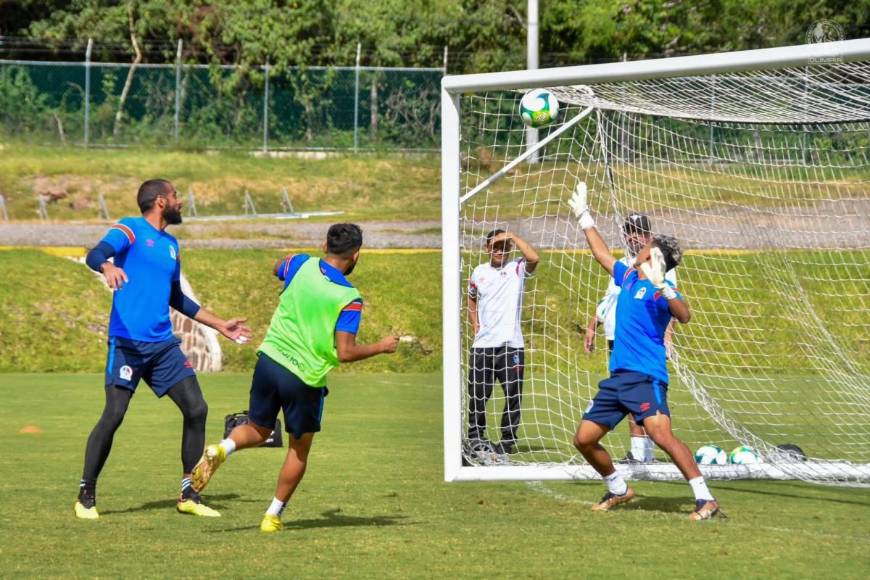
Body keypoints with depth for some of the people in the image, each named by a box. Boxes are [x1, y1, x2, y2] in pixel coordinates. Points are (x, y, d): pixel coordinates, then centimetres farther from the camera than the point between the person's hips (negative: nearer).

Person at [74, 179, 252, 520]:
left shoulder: (171, 245, 20)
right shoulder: (130, 230, -2)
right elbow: (95, 254, -20)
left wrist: (220, 325, 34)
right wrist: (108, 267, -44)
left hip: (163, 344, 7)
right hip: (127, 342, -7)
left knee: (196, 409, -1)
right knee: (113, 416, -12)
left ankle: (188, 494, 10)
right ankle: (86, 495, 1)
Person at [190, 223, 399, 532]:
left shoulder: (301, 265, -2)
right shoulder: (349, 299, -14)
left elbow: (277, 268, 23)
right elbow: (345, 352, -17)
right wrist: (381, 347, -1)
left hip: (270, 359, 4)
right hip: (305, 379, -4)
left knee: (257, 430, 22)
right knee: (299, 449, 17)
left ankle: (221, 449, -9)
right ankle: (273, 516, 19)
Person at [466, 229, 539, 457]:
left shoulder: (517, 268, 0)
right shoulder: (479, 272, 11)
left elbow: (533, 258, -23)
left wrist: (512, 236, -16)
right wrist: (475, 326, 13)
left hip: (511, 344, -3)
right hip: (482, 344, 3)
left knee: (512, 395, -1)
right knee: (478, 394, 6)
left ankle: (508, 439, 9)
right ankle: (475, 436, 19)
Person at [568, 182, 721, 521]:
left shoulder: (657, 288, -9)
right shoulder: (628, 277, 15)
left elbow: (683, 315, -27)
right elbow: (602, 253, 33)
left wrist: (660, 285, -39)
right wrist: (583, 217, 41)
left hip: (645, 377, -9)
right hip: (617, 376, 9)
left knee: (660, 433, -26)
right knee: (584, 439, 10)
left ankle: (705, 499, -26)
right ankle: (618, 490, 30)